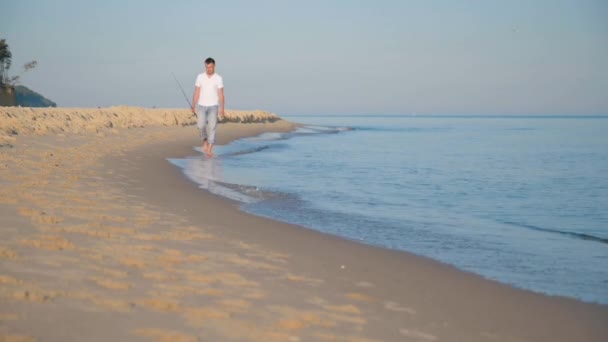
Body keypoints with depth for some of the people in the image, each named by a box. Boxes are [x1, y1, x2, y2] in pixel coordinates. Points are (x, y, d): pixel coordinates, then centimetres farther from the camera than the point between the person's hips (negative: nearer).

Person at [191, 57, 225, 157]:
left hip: (213, 106, -1)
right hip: (202, 106, 1)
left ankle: (209, 149, -8)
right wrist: (193, 106, -2)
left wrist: (222, 108, -15)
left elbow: (221, 94, -7)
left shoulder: (218, 78, -4)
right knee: (201, 125, -11)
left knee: (212, 127, -9)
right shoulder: (200, 77, 1)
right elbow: (196, 92, 3)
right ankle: (205, 141, 17)